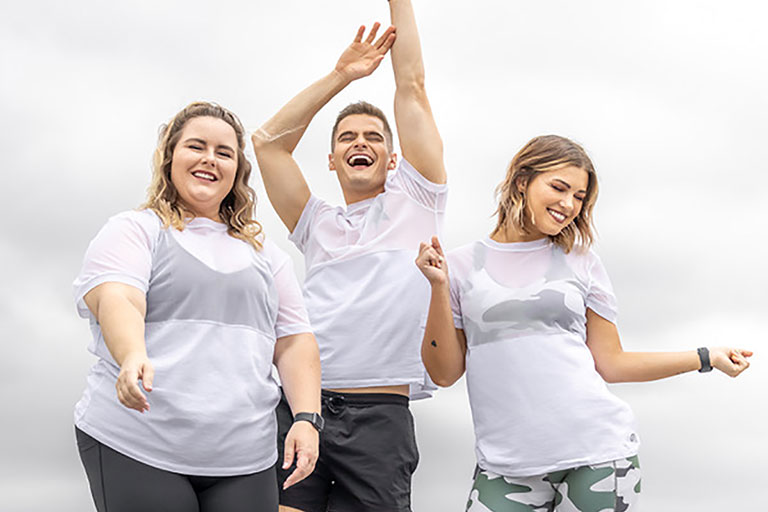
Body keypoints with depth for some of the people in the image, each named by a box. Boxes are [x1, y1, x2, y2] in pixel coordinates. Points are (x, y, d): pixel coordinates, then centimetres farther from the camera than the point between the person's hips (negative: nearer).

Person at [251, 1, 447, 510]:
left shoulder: (413, 202, 15)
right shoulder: (316, 224, 23)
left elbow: (412, 88, 12)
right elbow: (269, 140, 18)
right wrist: (341, 75, 18)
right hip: (298, 405, 2)